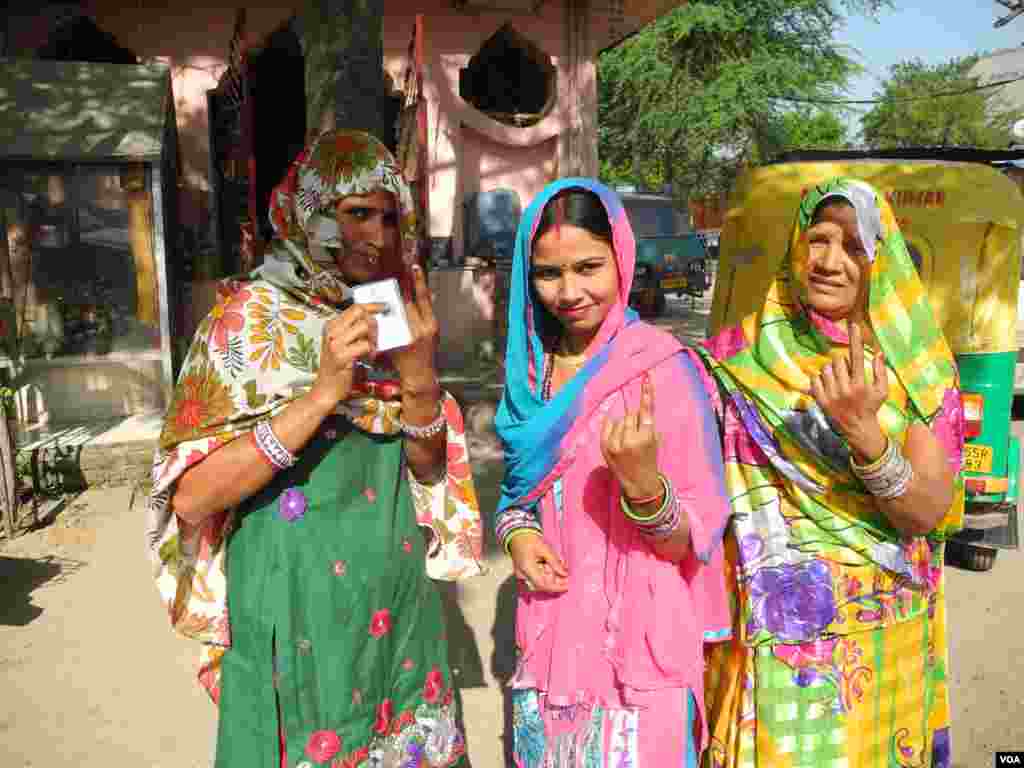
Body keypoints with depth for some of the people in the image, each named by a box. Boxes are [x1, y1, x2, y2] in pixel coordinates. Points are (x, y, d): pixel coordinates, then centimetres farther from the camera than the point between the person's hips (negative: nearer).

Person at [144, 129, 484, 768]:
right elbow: (191, 497, -19)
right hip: (297, 606, -5)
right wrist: (324, 391, -28)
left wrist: (419, 379, -18)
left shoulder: (391, 313, 4)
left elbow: (428, 467, 1)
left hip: (399, 600, 5)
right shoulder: (253, 315, -12)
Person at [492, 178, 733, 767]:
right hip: (550, 638, 5)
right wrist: (516, 534, -7)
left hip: (639, 650, -5)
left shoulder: (664, 369, -15)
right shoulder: (529, 368, 1)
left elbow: (687, 542, -13)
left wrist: (641, 482, -33)